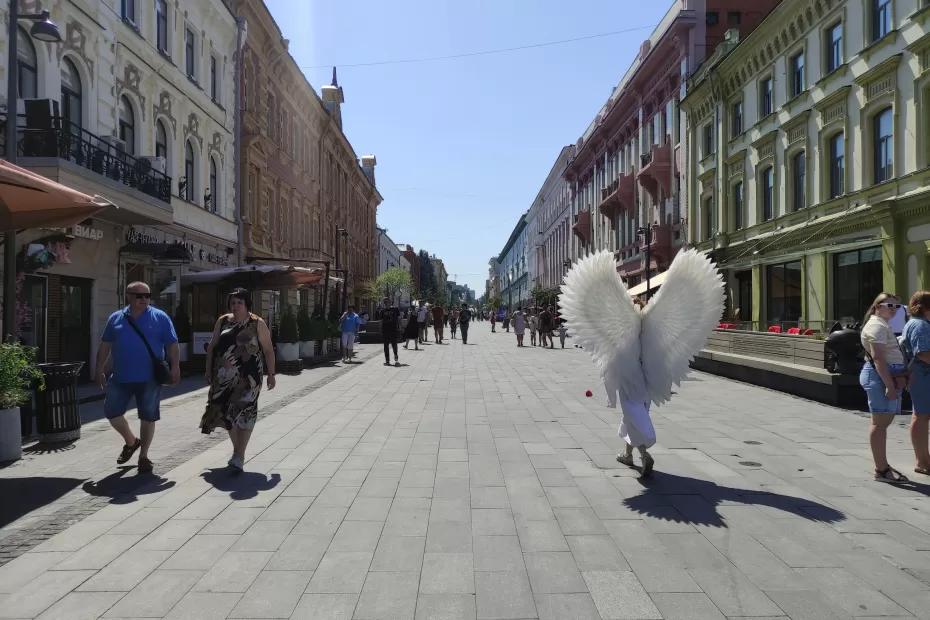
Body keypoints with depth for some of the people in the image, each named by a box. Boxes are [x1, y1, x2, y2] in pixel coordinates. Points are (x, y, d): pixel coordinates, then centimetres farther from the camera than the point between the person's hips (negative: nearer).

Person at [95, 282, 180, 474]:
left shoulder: (160, 318, -1)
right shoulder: (115, 318, 7)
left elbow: (172, 345, -2)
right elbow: (105, 346, 13)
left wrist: (174, 367, -11)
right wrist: (100, 370, 9)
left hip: (149, 379, -3)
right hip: (120, 378, 3)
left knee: (148, 417, 3)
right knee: (111, 412, 8)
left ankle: (143, 456, 19)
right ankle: (131, 442, 33)